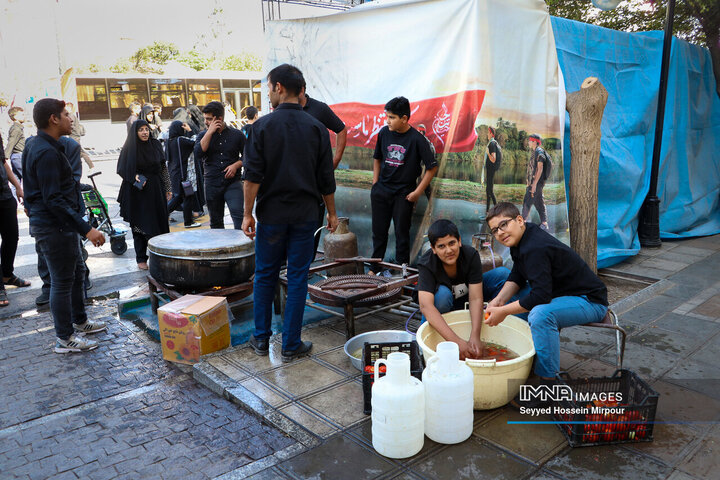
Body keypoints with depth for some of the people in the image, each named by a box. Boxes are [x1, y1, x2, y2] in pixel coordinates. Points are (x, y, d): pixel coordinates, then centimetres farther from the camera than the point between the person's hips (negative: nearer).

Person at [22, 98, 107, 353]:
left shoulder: (45, 147, 12)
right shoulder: (46, 152, -21)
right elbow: (53, 200, -25)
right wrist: (86, 229, -26)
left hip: (62, 226, 11)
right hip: (54, 227, -11)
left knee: (77, 272, 21)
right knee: (62, 281, 0)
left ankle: (79, 321, 37)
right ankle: (64, 339, 12)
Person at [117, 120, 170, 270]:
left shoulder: (155, 145, 6)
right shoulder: (129, 148, -3)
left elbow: (163, 168, 10)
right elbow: (122, 169, -2)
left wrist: (167, 189, 7)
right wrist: (134, 177, -20)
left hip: (155, 191, 3)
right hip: (137, 192, -3)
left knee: (158, 223, 4)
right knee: (139, 225, 2)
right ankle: (141, 259, 11)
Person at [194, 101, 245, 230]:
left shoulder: (236, 134, 3)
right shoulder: (203, 135, 8)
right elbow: (198, 153, -11)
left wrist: (236, 165, -9)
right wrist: (210, 132, -11)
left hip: (233, 182, -2)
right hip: (212, 184, 2)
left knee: (238, 216, -16)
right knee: (216, 222, 10)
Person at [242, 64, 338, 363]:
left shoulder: (263, 126, -6)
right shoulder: (316, 128, 0)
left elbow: (253, 176, -9)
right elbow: (326, 179, 2)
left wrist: (248, 213, -2)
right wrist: (331, 213, 13)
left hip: (271, 214, -1)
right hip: (305, 215, 1)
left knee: (265, 276, 13)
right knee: (297, 278, 6)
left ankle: (261, 339, 24)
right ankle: (290, 345, 12)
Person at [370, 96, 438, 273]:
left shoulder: (416, 139, -12)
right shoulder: (384, 133, 0)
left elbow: (432, 167, -9)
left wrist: (418, 192, -11)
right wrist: (375, 184, 8)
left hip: (404, 193, -4)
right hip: (381, 190, 4)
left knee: (402, 233, 4)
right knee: (378, 231, 12)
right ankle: (374, 268, 25)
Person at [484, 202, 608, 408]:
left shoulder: (535, 249, -29)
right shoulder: (521, 237, 0)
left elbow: (540, 296, -34)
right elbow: (517, 277, 8)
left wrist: (503, 311, -25)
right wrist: (500, 299, -8)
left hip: (590, 301, -11)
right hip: (558, 291, 11)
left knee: (540, 314, -40)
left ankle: (548, 381, -25)